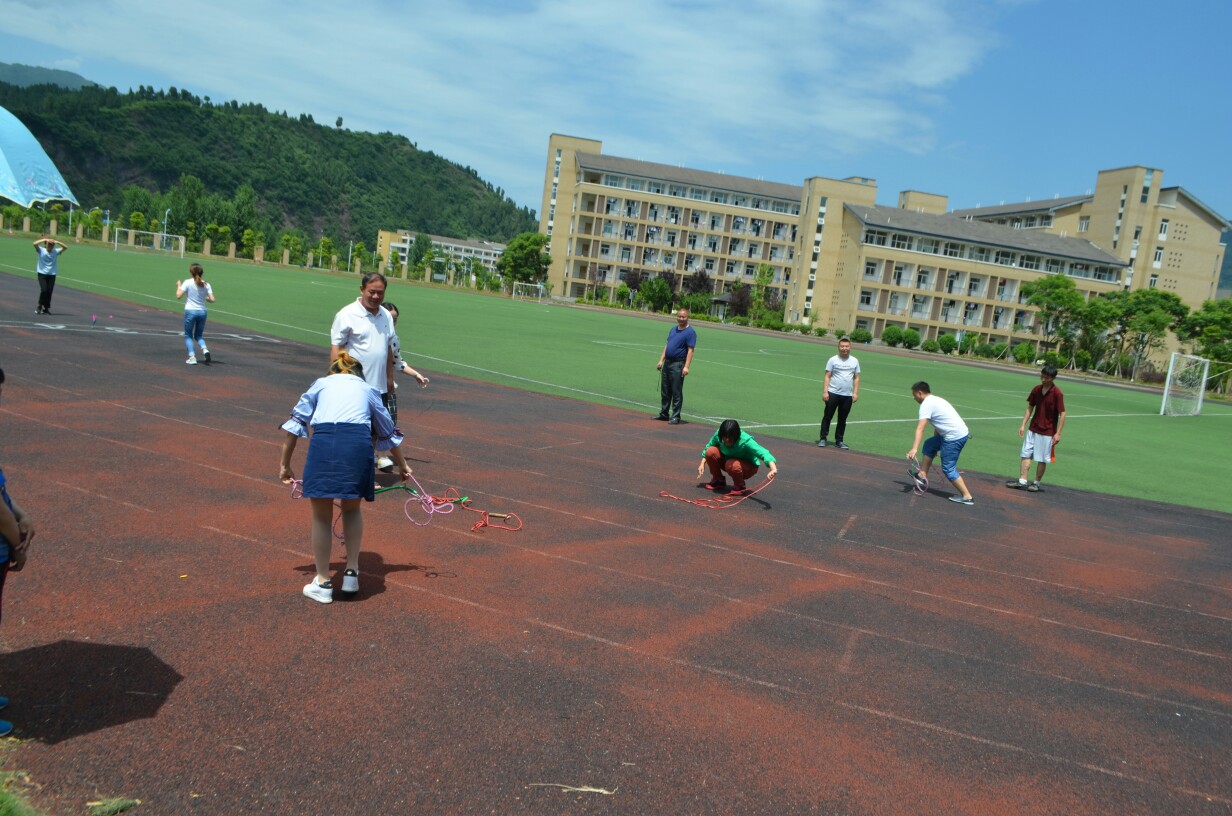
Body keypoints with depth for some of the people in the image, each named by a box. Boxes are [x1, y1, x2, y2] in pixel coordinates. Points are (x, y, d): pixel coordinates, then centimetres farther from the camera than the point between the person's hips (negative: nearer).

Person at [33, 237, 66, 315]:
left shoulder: (56, 251, 5)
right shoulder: (41, 250, 0)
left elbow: (65, 248, -1)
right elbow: (35, 244, -16)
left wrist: (57, 242, -12)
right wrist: (45, 239, -12)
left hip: (52, 274, 2)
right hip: (42, 274, -2)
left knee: (49, 291, -1)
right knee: (44, 290, -13)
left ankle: (46, 308, 9)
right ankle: (39, 307, 1)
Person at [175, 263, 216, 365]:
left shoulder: (187, 283, -8)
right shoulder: (206, 285, 1)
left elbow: (178, 296, -11)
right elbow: (212, 300, -4)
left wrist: (178, 286, 6)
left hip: (190, 311, -3)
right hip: (202, 312, 3)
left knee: (188, 335, 11)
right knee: (198, 335, 17)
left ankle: (192, 356, 0)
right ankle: (204, 349, -10)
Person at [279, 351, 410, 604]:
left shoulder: (321, 383, 29)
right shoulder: (367, 390, 31)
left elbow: (295, 423, 28)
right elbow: (389, 433, 39)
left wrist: (285, 464, 35)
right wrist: (402, 466, 53)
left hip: (323, 441, -1)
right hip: (359, 443, 1)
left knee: (321, 516, 12)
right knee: (352, 509, 24)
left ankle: (323, 583, 20)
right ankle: (351, 573, 23)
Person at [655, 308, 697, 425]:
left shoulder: (690, 332, -8)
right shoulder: (673, 329, 15)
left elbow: (690, 350, -14)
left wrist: (686, 367, -22)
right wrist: (661, 360, 13)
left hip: (678, 365, -8)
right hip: (667, 363, 8)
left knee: (677, 392, -3)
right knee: (665, 391, 13)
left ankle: (675, 417, 2)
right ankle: (664, 414, 24)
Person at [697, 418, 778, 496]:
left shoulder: (746, 441, -35)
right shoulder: (718, 435, -22)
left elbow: (763, 453, -48)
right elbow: (708, 447, -1)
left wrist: (773, 469, -65)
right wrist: (702, 464, -7)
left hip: (748, 466, -5)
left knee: (733, 465, -39)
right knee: (711, 452, -23)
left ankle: (740, 486, -7)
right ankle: (718, 480, 3)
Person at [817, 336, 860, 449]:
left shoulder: (855, 361, 9)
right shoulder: (833, 360, 1)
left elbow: (856, 378, 10)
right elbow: (827, 377, -2)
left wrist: (855, 393, 1)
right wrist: (825, 391, -11)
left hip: (847, 396, 2)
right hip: (833, 394, -2)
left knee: (842, 419, 7)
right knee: (827, 416, 1)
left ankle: (839, 440, 15)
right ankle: (823, 439, 8)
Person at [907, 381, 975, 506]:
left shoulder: (926, 404, -11)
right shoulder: (935, 400, 19)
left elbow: (920, 429, -23)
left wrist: (914, 449, -31)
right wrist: (936, 446, 34)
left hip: (955, 437, -10)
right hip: (961, 433, 10)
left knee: (948, 469, -3)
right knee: (929, 445, 22)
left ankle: (967, 497, -1)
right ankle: (923, 475, 23)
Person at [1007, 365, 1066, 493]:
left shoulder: (1057, 393, -14)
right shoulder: (1036, 390, 2)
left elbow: (1062, 413, -12)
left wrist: (1058, 433, -15)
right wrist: (1023, 425, 6)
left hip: (1047, 432, -5)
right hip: (1033, 429, 5)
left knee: (1042, 459, 3)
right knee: (1026, 455, 4)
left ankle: (1037, 483, 14)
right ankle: (1022, 481, 8)